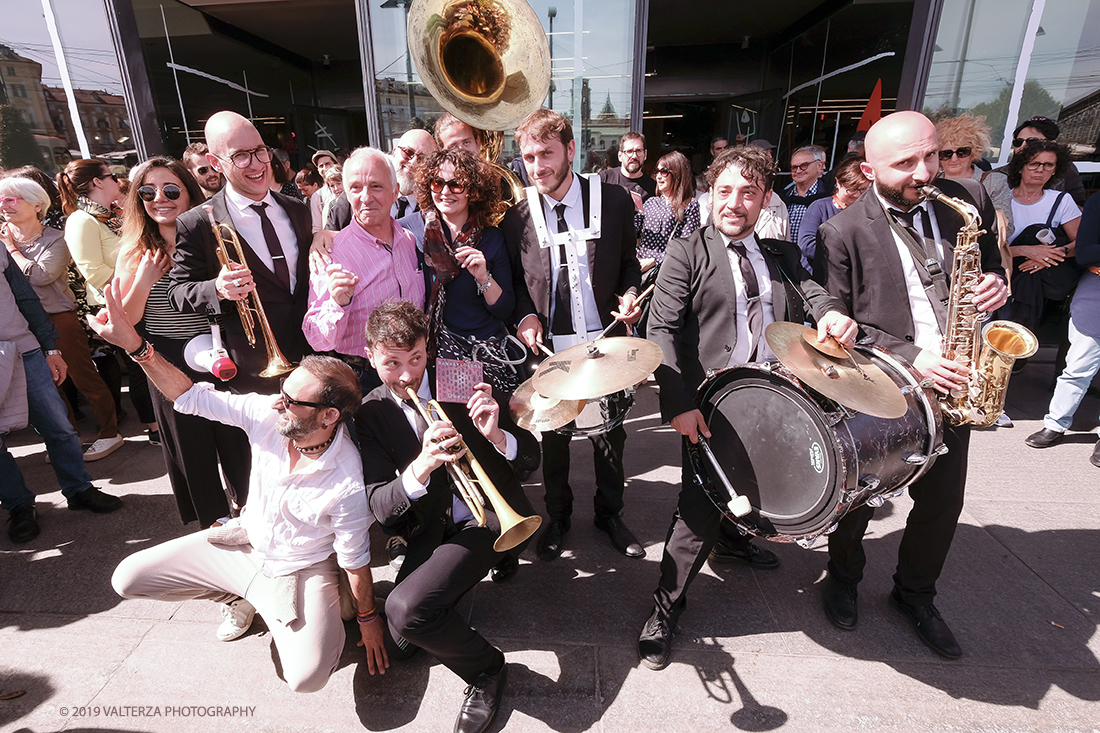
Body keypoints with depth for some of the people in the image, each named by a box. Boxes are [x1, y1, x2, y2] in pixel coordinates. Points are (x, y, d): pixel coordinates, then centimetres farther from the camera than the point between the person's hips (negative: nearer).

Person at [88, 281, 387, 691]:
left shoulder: (347, 484, -31)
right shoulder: (267, 415, -19)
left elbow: (355, 560, -18)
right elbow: (192, 396, -12)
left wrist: (368, 619, -6)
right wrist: (133, 344, -23)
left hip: (299, 570, -5)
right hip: (243, 543, 6)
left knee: (307, 676, -25)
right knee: (127, 578, 7)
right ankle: (241, 596, 21)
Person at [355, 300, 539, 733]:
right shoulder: (371, 413, -3)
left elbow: (531, 458, -8)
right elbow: (380, 508, -12)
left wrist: (496, 436, -31)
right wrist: (419, 468, -34)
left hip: (490, 516, -4)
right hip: (433, 529, 4)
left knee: (405, 608, -22)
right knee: (404, 637, -8)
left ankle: (486, 670, 5)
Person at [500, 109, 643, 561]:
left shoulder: (613, 201, -3)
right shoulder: (516, 215, -2)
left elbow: (629, 263, 7)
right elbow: (515, 279, 7)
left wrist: (630, 295, -13)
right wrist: (526, 316, -11)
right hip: (548, 349, 0)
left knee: (610, 438, 15)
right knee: (553, 441, 15)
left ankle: (610, 513, 40)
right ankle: (558, 516, 39)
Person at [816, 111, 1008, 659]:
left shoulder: (968, 199, 2)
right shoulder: (842, 233, -12)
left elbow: (991, 265, 16)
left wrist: (996, 285, -8)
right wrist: (910, 358, -20)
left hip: (951, 385, 5)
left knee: (943, 502, 16)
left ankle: (915, 593, 40)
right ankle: (843, 578, 39)